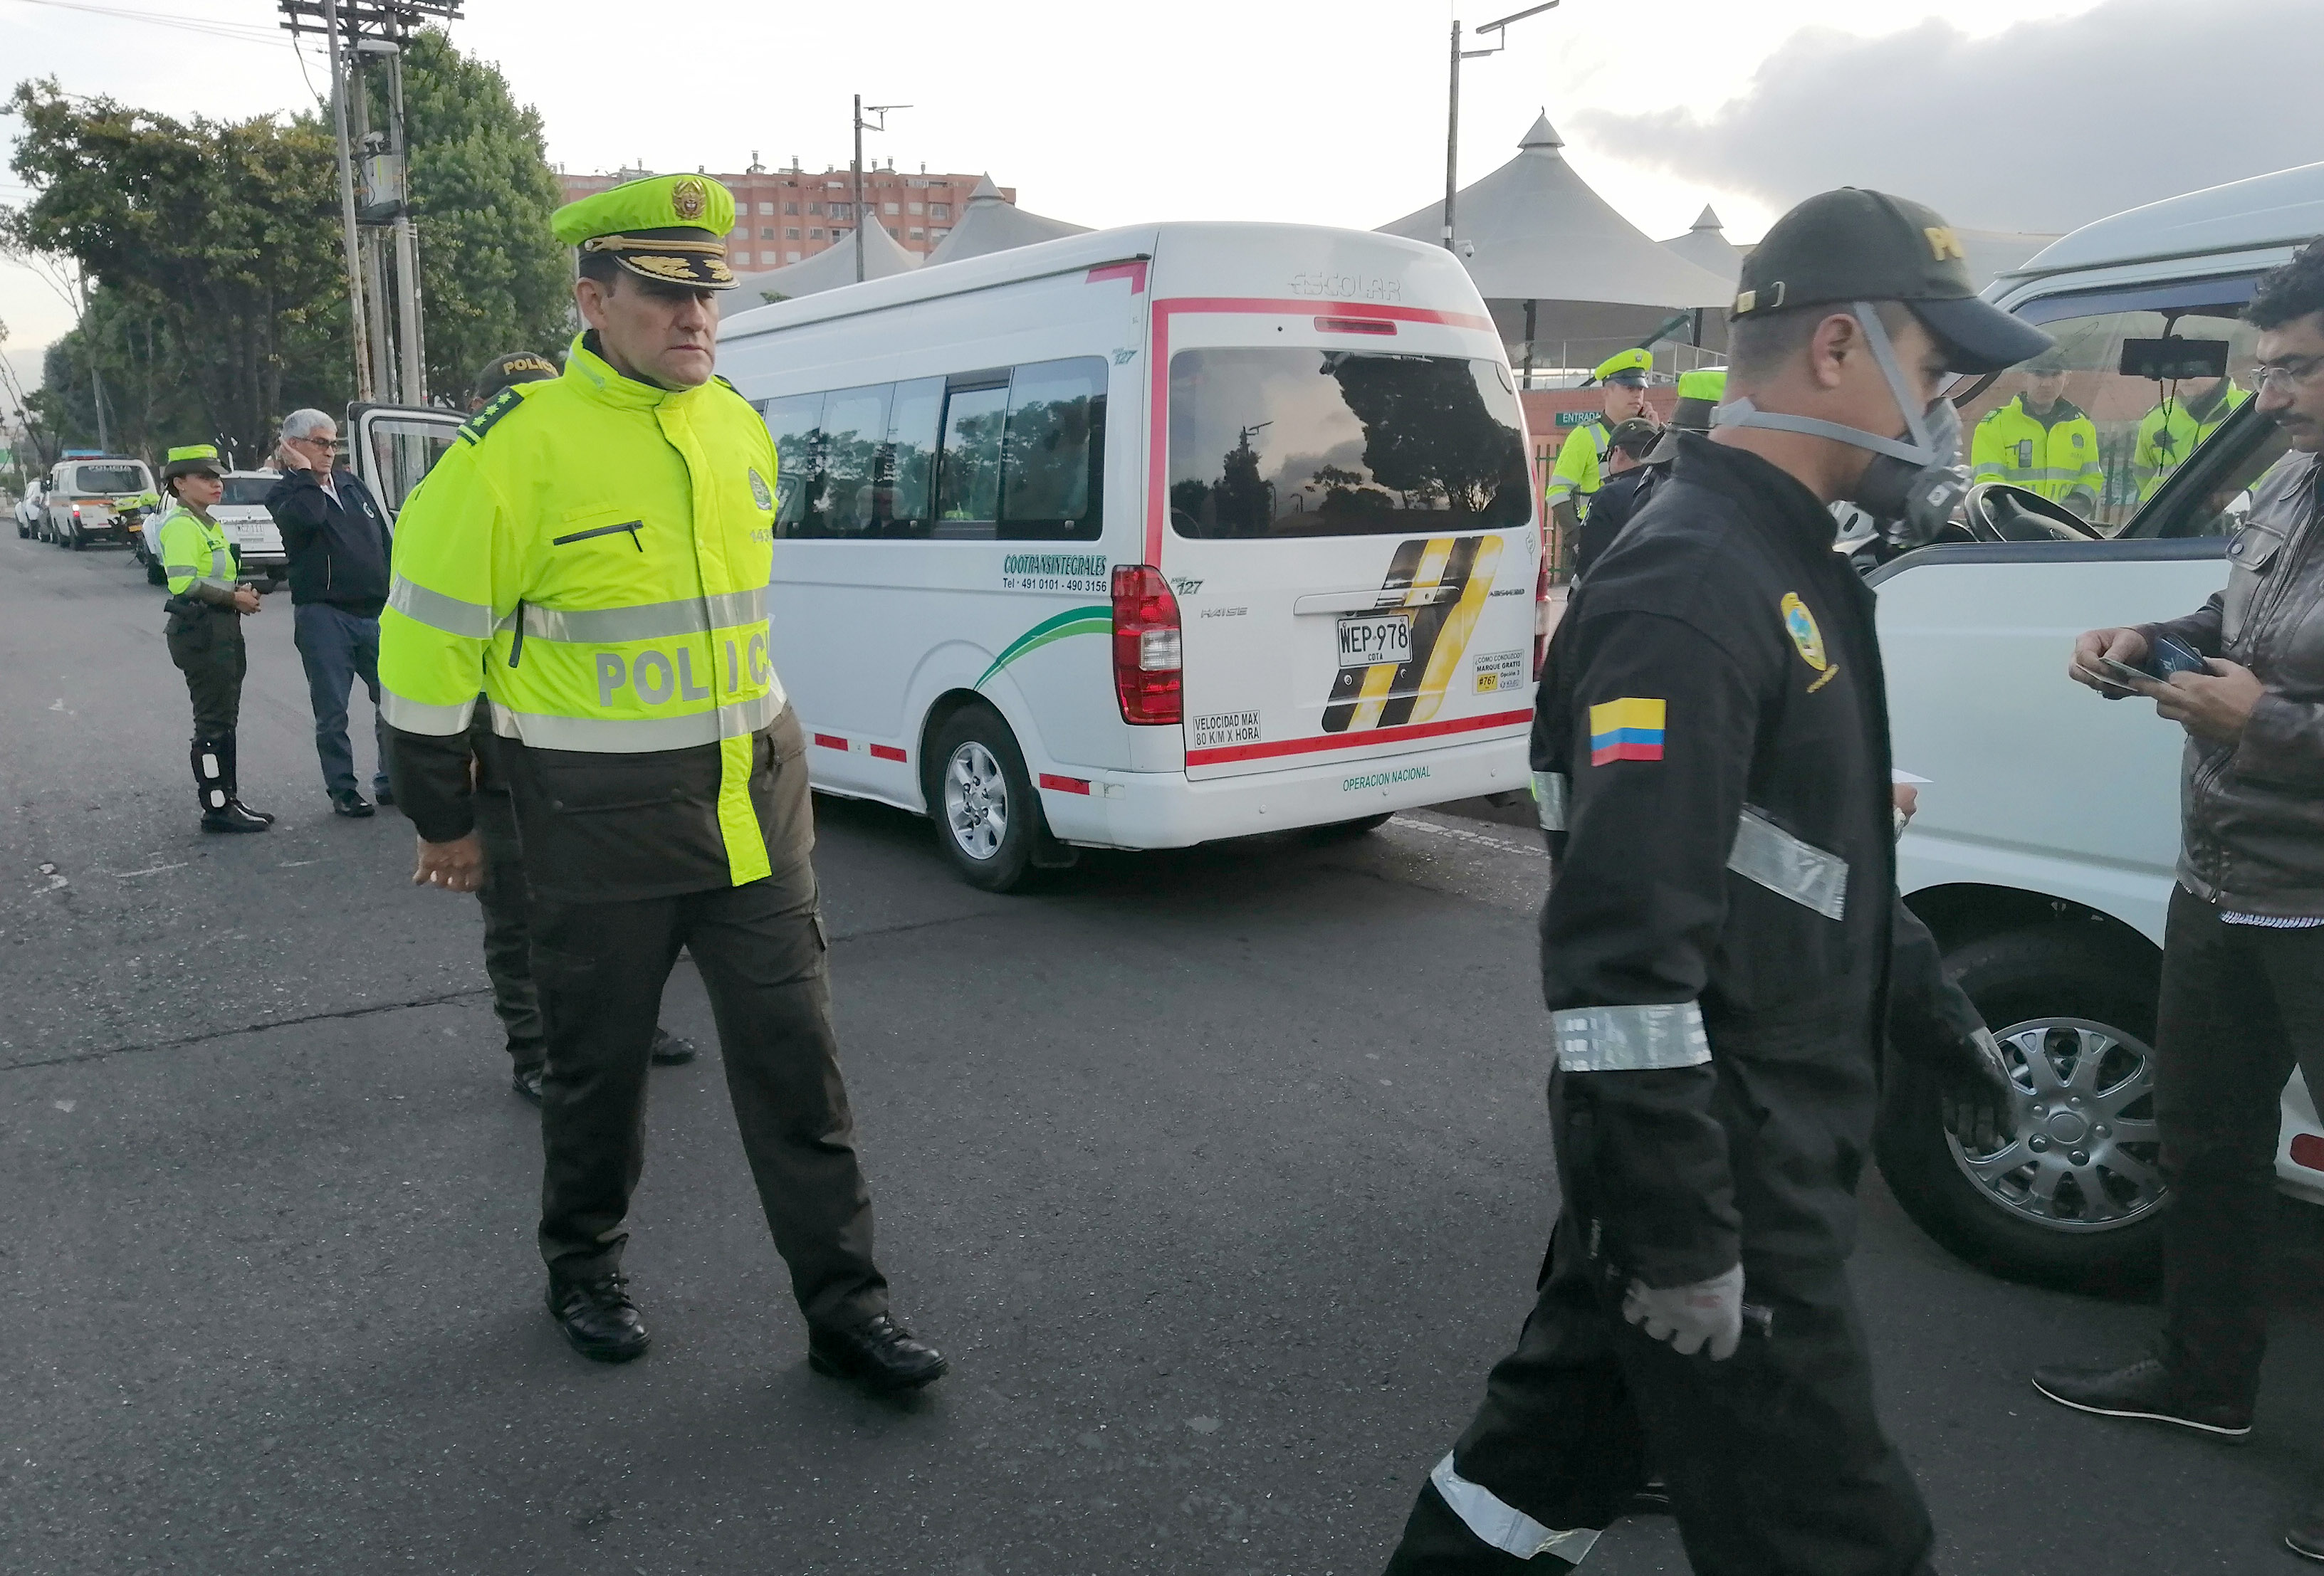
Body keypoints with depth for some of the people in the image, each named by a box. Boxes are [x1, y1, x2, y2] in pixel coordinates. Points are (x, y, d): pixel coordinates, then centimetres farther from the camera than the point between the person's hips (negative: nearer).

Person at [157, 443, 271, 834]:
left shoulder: (210, 525, 18)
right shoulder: (180, 526, -12)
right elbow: (185, 583, -24)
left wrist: (241, 592, 10)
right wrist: (234, 598, -15)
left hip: (223, 628, 10)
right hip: (200, 630, -10)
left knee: (224, 720, 14)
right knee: (213, 723, -6)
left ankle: (228, 799, 21)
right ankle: (216, 808, -2)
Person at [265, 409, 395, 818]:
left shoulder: (351, 485, 15)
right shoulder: (284, 495, 0)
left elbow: (386, 541, 18)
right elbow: (308, 516, -25)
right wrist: (306, 473, -11)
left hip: (375, 613, 5)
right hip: (324, 616, -4)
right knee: (332, 714, 2)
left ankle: (390, 781, 18)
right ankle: (343, 791, 11)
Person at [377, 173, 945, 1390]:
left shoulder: (740, 429, 7)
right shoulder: (519, 450, -12)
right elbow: (429, 635, -5)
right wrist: (443, 819, 2)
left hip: (754, 803, 5)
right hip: (600, 822, -4)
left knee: (794, 1058, 5)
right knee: (599, 1064, 13)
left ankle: (845, 1306, 16)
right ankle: (583, 1273, 38)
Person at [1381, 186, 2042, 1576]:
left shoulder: (1788, 563, 13)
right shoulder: (1692, 587, -21)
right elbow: (1623, 938, -27)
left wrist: (1933, 1013, 26)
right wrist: (1682, 1238, -23)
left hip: (1768, 1135, 9)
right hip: (1712, 1154, -9)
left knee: (1570, 1433, 21)